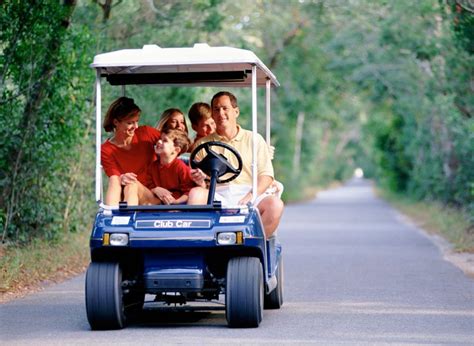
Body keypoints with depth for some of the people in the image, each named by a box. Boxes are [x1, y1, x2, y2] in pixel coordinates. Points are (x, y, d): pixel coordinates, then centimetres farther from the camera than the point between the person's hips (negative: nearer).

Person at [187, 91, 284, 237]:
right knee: (195, 194, -31)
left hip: (248, 193, 0)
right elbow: (196, 179, 13)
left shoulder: (254, 139, 17)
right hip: (217, 196, 0)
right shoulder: (202, 144, 19)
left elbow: (266, 175, 7)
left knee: (275, 204, -31)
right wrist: (199, 180, -13)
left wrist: (251, 196, -12)